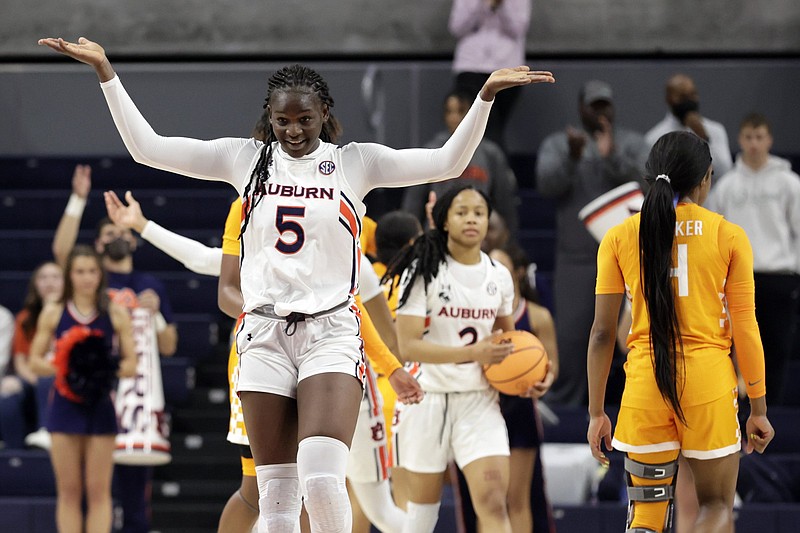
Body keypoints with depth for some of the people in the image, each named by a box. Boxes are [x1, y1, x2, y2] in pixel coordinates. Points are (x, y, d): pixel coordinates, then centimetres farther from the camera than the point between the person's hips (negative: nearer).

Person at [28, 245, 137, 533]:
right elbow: (35, 361, 4)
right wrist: (59, 367, -16)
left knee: (99, 490, -1)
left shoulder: (116, 314, 2)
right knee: (69, 491, 3)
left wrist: (109, 369, -19)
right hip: (65, 406, 0)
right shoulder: (53, 313, 3)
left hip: (101, 407, 0)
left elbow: (131, 364, 1)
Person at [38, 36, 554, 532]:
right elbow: (147, 146, 4)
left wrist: (486, 94, -16)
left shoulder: (354, 162, 4)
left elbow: (448, 162, -4)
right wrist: (106, 71, -3)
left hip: (332, 331, -2)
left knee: (322, 479, -20)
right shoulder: (246, 158, 7)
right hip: (264, 334, 2)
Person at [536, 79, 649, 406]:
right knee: (570, 336, -4)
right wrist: (571, 158, -23)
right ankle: (564, 402, 4)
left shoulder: (632, 144, 11)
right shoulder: (557, 144, 11)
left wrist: (613, 156, -20)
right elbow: (547, 184, -5)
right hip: (576, 259, 0)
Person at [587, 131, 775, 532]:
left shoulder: (620, 237, 3)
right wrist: (758, 408, 8)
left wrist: (596, 412, 10)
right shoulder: (729, 236, -1)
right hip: (709, 378, -2)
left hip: (645, 379, 2)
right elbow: (746, 330, -1)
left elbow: (602, 333, 3)